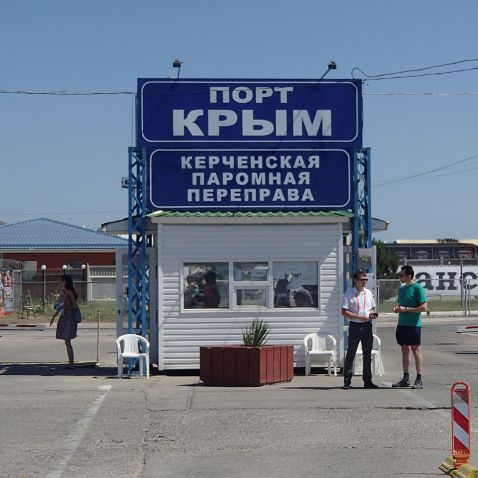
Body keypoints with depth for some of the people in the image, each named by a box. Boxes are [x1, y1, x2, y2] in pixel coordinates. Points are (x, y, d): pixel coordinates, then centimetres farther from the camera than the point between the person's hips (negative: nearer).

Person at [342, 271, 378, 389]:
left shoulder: (369, 293, 11)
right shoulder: (349, 294, -6)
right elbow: (344, 312, -10)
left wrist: (373, 314, -2)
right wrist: (359, 317, -18)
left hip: (367, 326, 5)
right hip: (355, 326, -5)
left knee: (367, 354, 8)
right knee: (350, 354, -2)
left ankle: (367, 381, 15)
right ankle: (347, 381, 1)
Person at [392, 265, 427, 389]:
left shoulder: (417, 288, -10)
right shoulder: (402, 289, 14)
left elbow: (424, 307, -15)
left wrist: (406, 309, -16)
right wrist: (397, 308, 2)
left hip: (414, 324, -8)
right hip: (402, 323, 8)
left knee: (416, 349, -4)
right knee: (405, 349, 10)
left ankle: (419, 380, -1)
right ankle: (406, 379, 16)